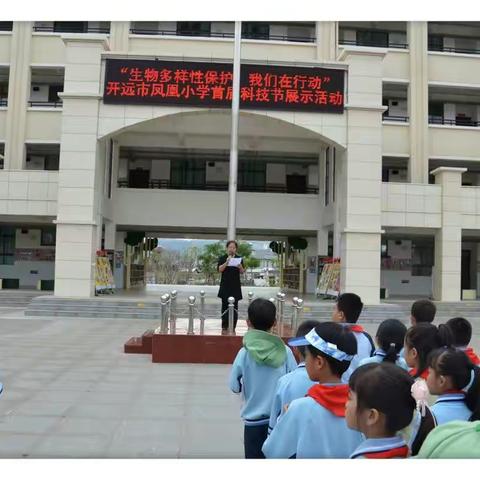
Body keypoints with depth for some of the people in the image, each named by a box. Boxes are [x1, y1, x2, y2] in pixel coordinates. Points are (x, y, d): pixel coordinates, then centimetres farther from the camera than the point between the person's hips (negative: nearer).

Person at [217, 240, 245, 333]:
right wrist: (226, 263, -23)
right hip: (225, 286, -1)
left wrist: (240, 267, -19)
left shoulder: (239, 258, 7)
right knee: (225, 307, 0)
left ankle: (232, 327, 3)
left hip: (236, 286, 1)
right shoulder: (222, 258, 3)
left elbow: (242, 272, 3)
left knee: (234, 307, -1)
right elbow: (219, 269, -9)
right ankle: (224, 327, 6)